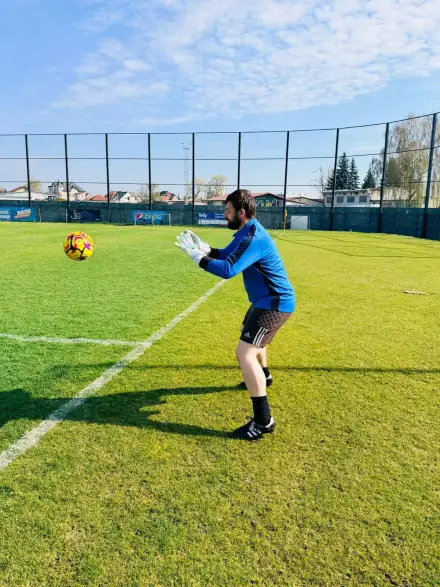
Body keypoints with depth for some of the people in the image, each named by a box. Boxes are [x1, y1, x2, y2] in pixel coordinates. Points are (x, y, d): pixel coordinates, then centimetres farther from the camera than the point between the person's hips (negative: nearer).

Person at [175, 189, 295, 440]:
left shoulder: (254, 238, -26)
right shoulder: (247, 232, 8)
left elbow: (228, 269, -34)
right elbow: (226, 254, 14)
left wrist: (197, 256, -24)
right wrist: (204, 247, -3)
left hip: (274, 304, -11)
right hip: (267, 300, 11)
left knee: (245, 353, -18)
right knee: (251, 337, 34)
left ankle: (263, 420, -13)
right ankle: (263, 376, 59)